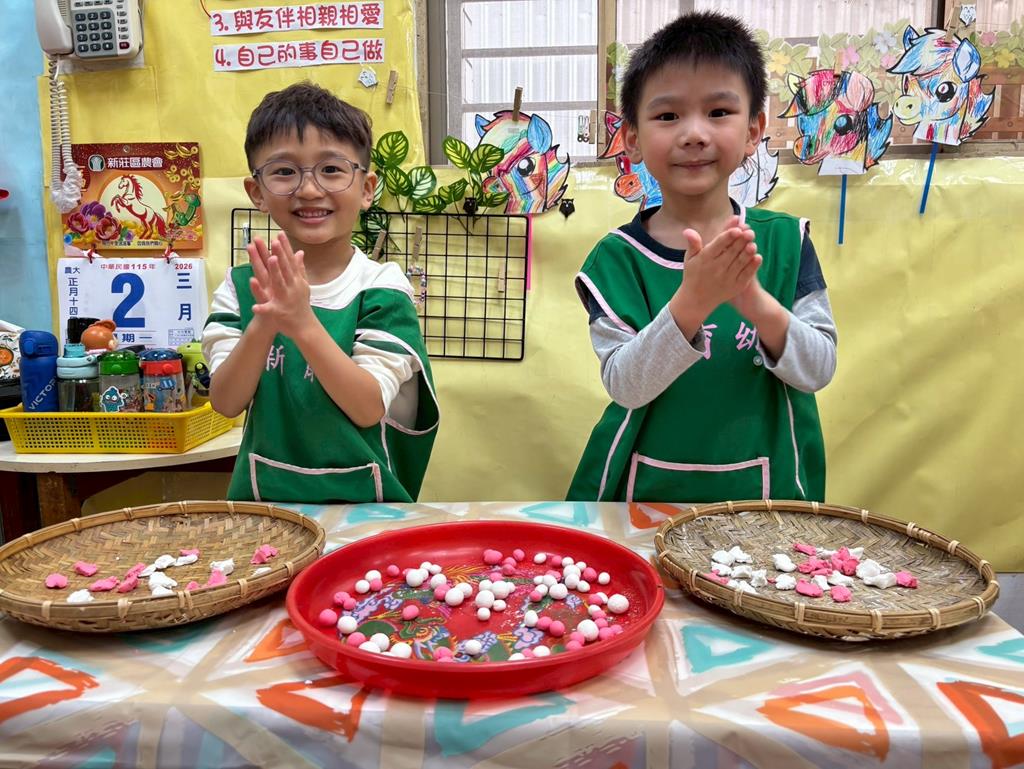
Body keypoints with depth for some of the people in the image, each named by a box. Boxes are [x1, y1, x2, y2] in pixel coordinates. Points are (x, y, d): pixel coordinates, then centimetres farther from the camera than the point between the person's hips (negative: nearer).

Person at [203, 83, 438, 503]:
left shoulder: (382, 287, -6)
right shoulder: (242, 285, 3)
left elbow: (368, 409, -12)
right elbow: (226, 402, -5)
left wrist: (305, 324, -24)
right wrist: (262, 327, -21)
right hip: (265, 496, 2)